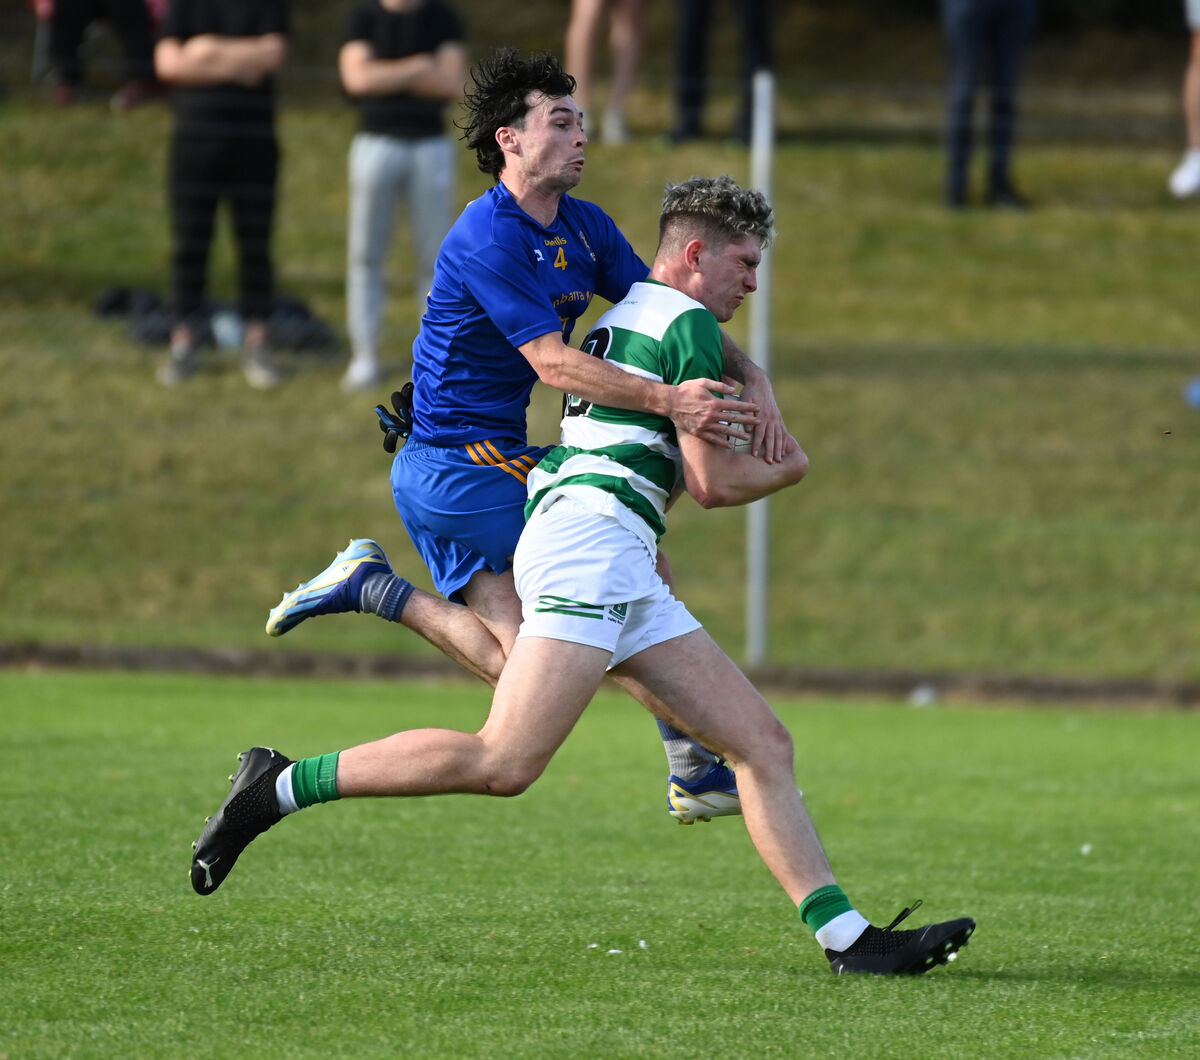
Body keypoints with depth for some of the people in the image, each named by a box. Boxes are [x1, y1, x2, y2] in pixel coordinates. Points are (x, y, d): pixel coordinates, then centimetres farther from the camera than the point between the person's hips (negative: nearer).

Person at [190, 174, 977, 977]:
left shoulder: (620, 317, 27)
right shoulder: (689, 325, -1)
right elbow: (714, 483, -2)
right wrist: (787, 469, 15)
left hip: (626, 579, 10)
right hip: (590, 534, -10)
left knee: (763, 743, 3)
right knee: (505, 763, -20)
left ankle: (849, 938, -4)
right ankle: (280, 787, -15)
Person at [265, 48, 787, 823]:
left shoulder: (584, 228, 8)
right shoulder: (488, 240, -20)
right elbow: (553, 363, -28)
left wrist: (751, 380, -6)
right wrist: (667, 401, -38)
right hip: (465, 462, -9)